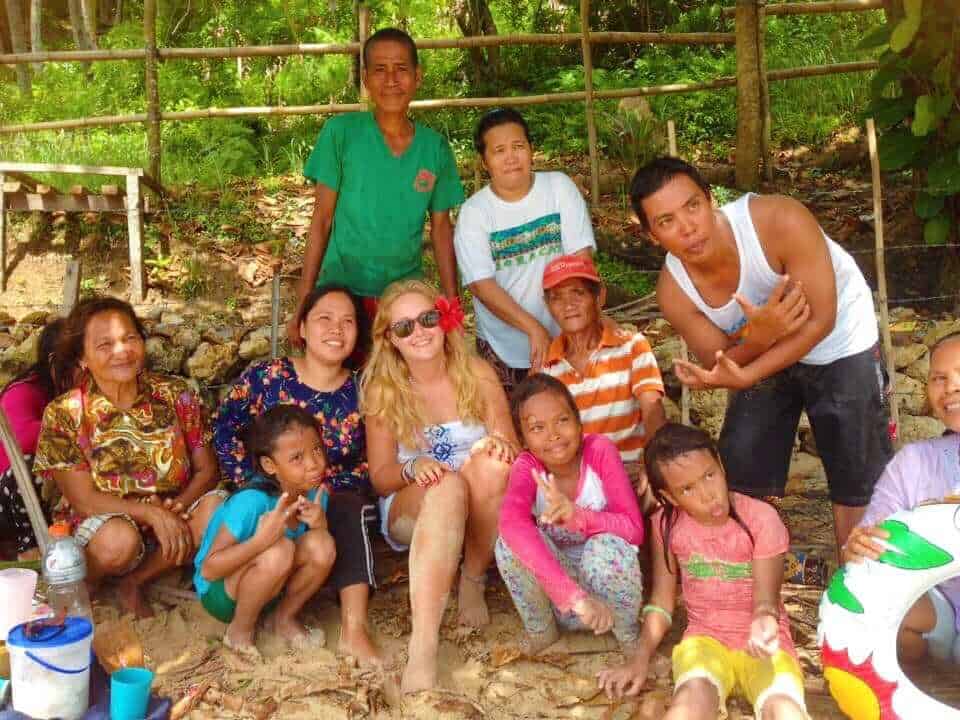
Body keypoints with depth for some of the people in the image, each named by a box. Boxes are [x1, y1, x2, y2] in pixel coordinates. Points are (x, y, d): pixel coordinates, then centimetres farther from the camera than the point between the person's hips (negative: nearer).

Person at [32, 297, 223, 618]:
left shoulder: (175, 394, -6)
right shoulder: (64, 414, -12)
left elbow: (206, 470, -3)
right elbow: (83, 500, -14)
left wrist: (177, 507, -23)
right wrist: (151, 512, -28)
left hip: (172, 518, 3)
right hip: (99, 525, -3)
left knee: (216, 509, -25)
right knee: (118, 540, -36)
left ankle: (135, 582, -5)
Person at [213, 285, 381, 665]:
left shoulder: (359, 392, 1)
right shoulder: (267, 377, -4)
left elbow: (372, 465, 0)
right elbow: (224, 426, -3)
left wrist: (326, 488, -16)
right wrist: (253, 483, -11)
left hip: (338, 501, 1)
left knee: (348, 509, -32)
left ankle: (354, 629, -35)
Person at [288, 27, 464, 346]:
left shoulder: (435, 147, 1)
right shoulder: (340, 132, -6)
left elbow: (441, 230, 8)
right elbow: (321, 220, -4)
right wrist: (303, 304, -6)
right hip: (342, 290, -2)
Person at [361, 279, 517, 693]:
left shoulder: (477, 375, -4)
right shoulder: (382, 391, -4)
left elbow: (513, 453, -3)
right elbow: (380, 476, -3)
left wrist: (502, 448, -27)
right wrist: (412, 468, -25)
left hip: (483, 511, 1)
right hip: (410, 512, -1)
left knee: (490, 465, -33)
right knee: (448, 486, -37)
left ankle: (473, 582, -11)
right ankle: (424, 644, -48)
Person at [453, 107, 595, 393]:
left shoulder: (560, 187, -4)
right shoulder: (472, 212, -7)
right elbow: (481, 285, -14)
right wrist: (534, 329, -25)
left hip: (564, 337, 1)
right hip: (502, 348, -1)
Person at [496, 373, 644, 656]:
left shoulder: (600, 451, -16)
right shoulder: (526, 466, -16)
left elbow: (634, 529, -20)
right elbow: (511, 522, -39)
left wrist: (578, 517, -40)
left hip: (608, 580, -1)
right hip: (554, 590, 1)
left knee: (607, 546, -35)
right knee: (512, 539, -28)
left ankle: (630, 635, -4)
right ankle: (539, 632, -3)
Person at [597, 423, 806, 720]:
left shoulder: (761, 519, -12)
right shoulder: (666, 524, -5)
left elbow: (765, 598, -14)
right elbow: (662, 599, 3)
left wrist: (765, 621, -38)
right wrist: (640, 660, -8)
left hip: (759, 642, -1)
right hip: (705, 638, 1)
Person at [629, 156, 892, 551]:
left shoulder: (780, 220, -36)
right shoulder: (673, 290, -23)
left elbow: (820, 320, -30)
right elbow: (715, 364, -15)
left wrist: (743, 377, -37)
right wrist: (758, 335, -37)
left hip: (840, 342, -3)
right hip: (765, 352, 4)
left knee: (857, 479, -2)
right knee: (740, 475, 6)